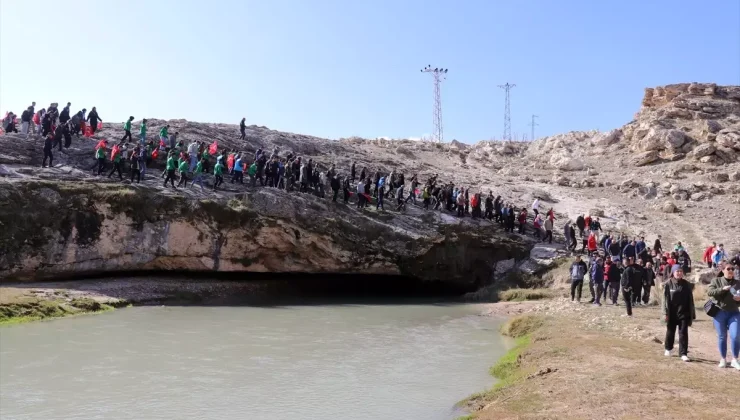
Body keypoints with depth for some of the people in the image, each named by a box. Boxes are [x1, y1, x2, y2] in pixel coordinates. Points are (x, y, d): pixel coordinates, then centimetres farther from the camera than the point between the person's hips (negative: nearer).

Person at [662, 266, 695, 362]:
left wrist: (692, 314, 4)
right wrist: (665, 313, -10)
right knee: (670, 332, 13)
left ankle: (683, 353, 1)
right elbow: (665, 299, -5)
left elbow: (690, 300, 6)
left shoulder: (686, 284, 3)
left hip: (684, 313, 1)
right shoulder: (669, 284, -4)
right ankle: (668, 349, 34)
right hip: (672, 313, -1)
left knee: (683, 333, -2)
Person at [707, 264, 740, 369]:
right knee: (722, 337, 8)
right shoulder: (716, 280, 0)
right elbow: (709, 292, -14)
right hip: (719, 312, -1)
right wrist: (722, 289, -24)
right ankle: (723, 359, 19)